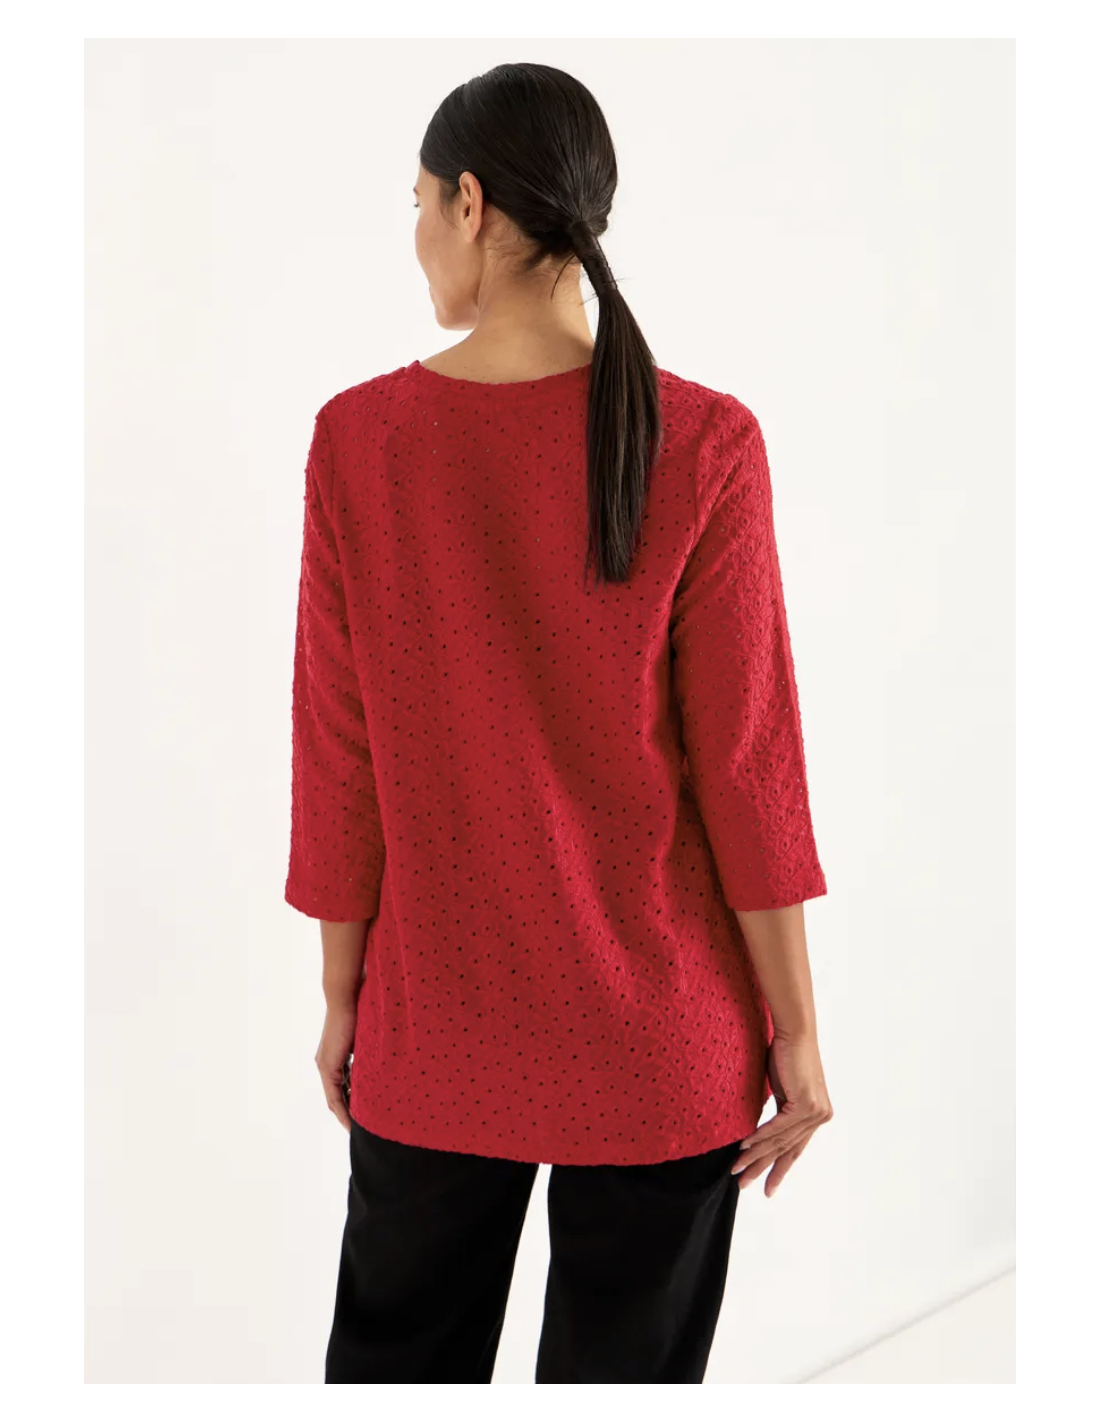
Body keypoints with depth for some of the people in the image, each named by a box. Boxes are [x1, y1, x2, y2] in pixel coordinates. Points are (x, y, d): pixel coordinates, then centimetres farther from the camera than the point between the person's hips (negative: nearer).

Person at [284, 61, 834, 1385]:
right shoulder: (702, 446, -14)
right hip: (656, 1032, -1)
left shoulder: (358, 440, -10)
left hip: (437, 1024, 2)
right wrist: (796, 1031, -1)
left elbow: (341, 757, -4)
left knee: (395, 1350, 21)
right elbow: (744, 759, -11)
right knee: (627, 1364, 15)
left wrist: (342, 995, 8)